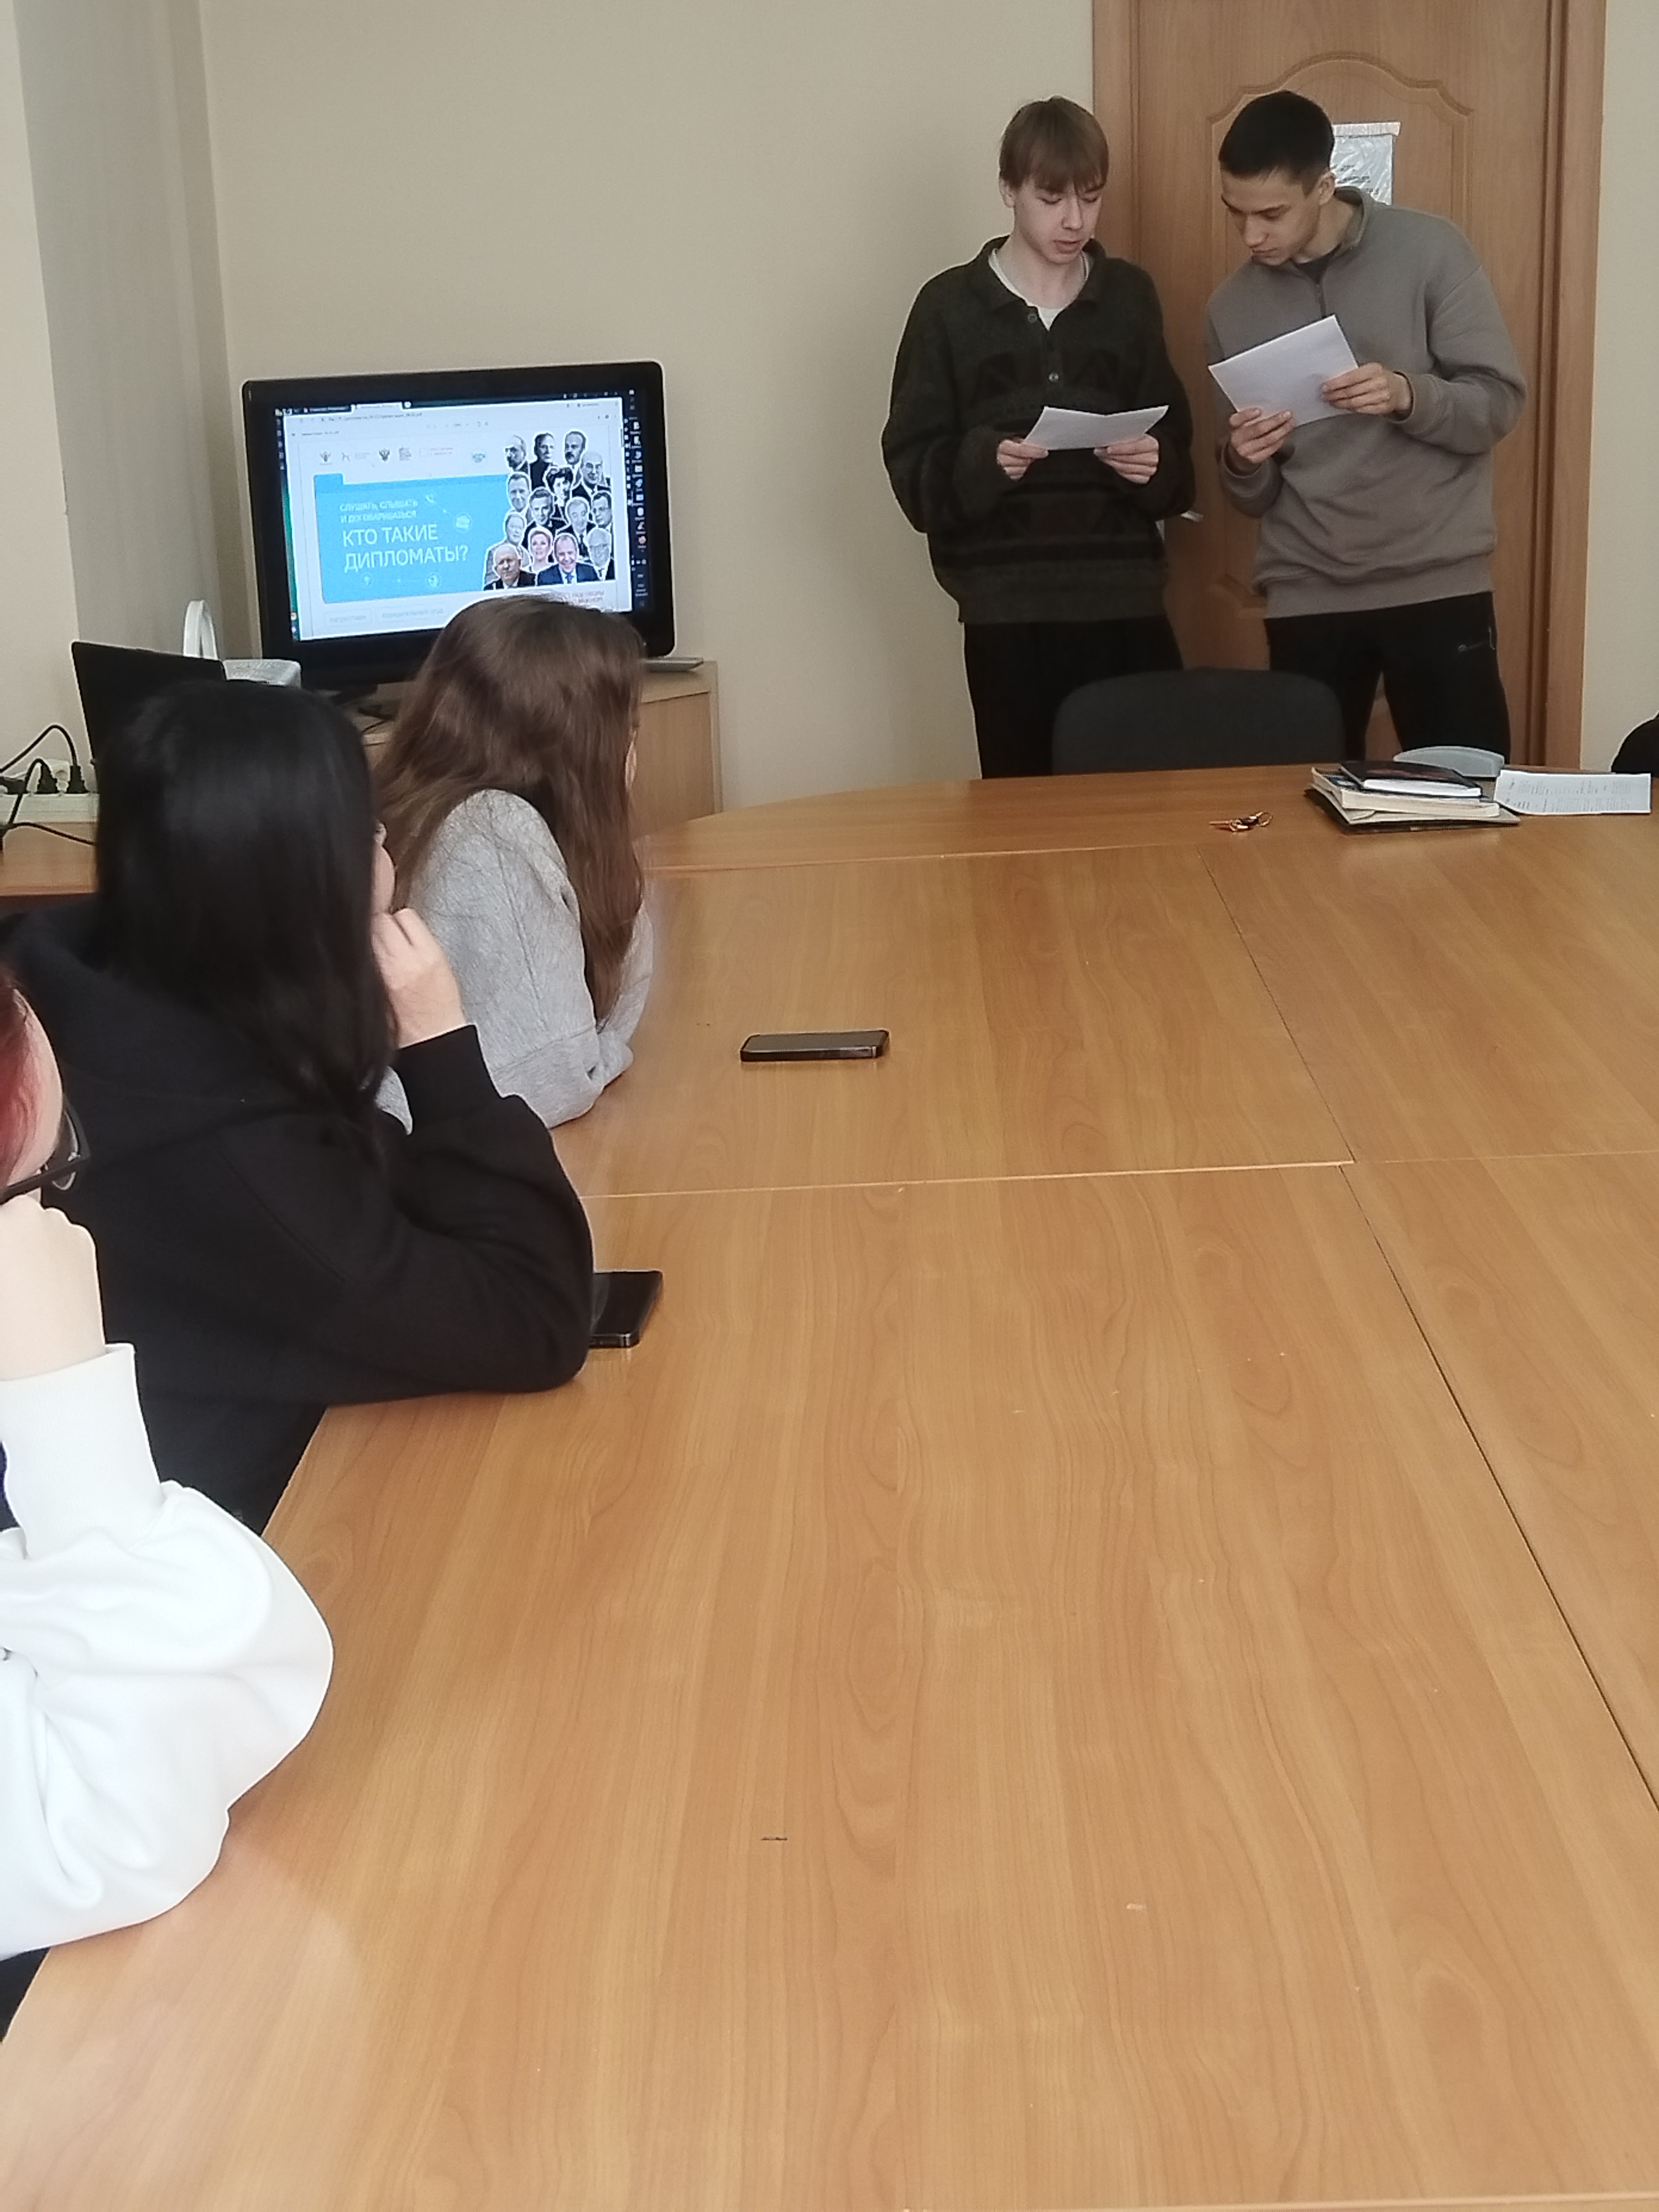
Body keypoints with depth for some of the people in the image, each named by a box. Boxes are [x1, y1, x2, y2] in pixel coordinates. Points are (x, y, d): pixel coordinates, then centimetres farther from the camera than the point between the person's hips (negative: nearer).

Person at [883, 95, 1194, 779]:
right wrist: (983, 462, -19)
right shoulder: (950, 307, 3)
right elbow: (914, 467, 0)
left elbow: (1176, 443, 14)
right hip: (1008, 608, -2)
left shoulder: (1129, 296, 12)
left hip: (1123, 598, 2)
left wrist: (1155, 465, -8)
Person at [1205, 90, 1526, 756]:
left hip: (1437, 585, -2)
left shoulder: (1428, 251, -2)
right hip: (1306, 598, 3)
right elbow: (1254, 497, 11)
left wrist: (1408, 396, -22)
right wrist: (1243, 464, -12)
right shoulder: (1235, 306, 8)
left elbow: (1500, 402, -3)